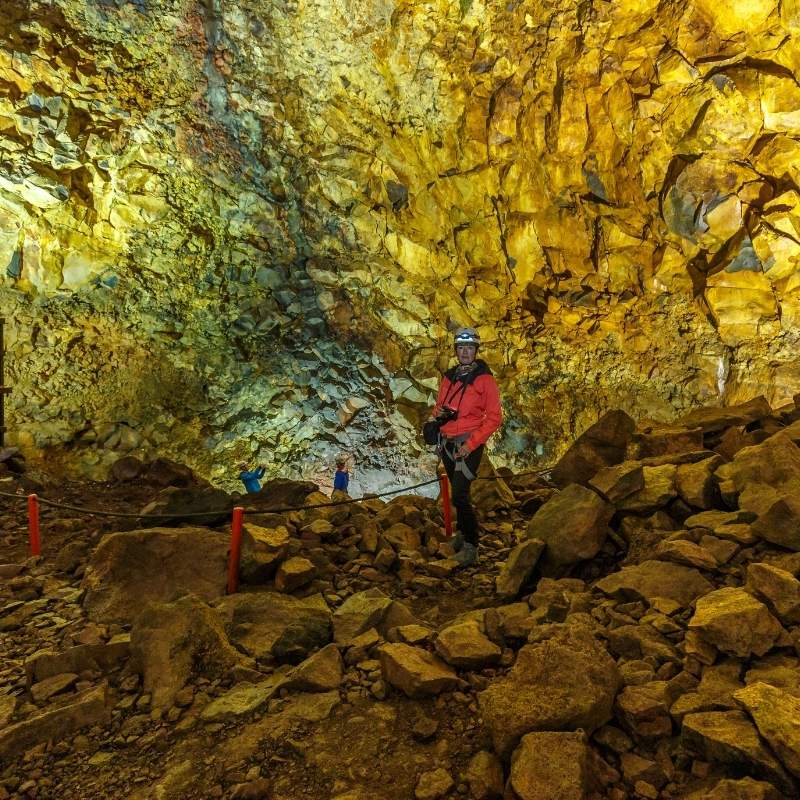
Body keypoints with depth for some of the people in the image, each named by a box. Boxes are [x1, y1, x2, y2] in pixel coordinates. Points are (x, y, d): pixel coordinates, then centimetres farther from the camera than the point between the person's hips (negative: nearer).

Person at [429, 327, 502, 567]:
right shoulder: (448, 377, 11)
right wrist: (437, 413, -4)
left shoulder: (484, 379, -7)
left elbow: (494, 417, -9)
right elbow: (438, 407, 22)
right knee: (458, 492, 16)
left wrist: (471, 443, -16)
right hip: (447, 441, 6)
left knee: (460, 495, -14)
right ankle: (462, 532, 34)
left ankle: (470, 545, -1)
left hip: (469, 443, -6)